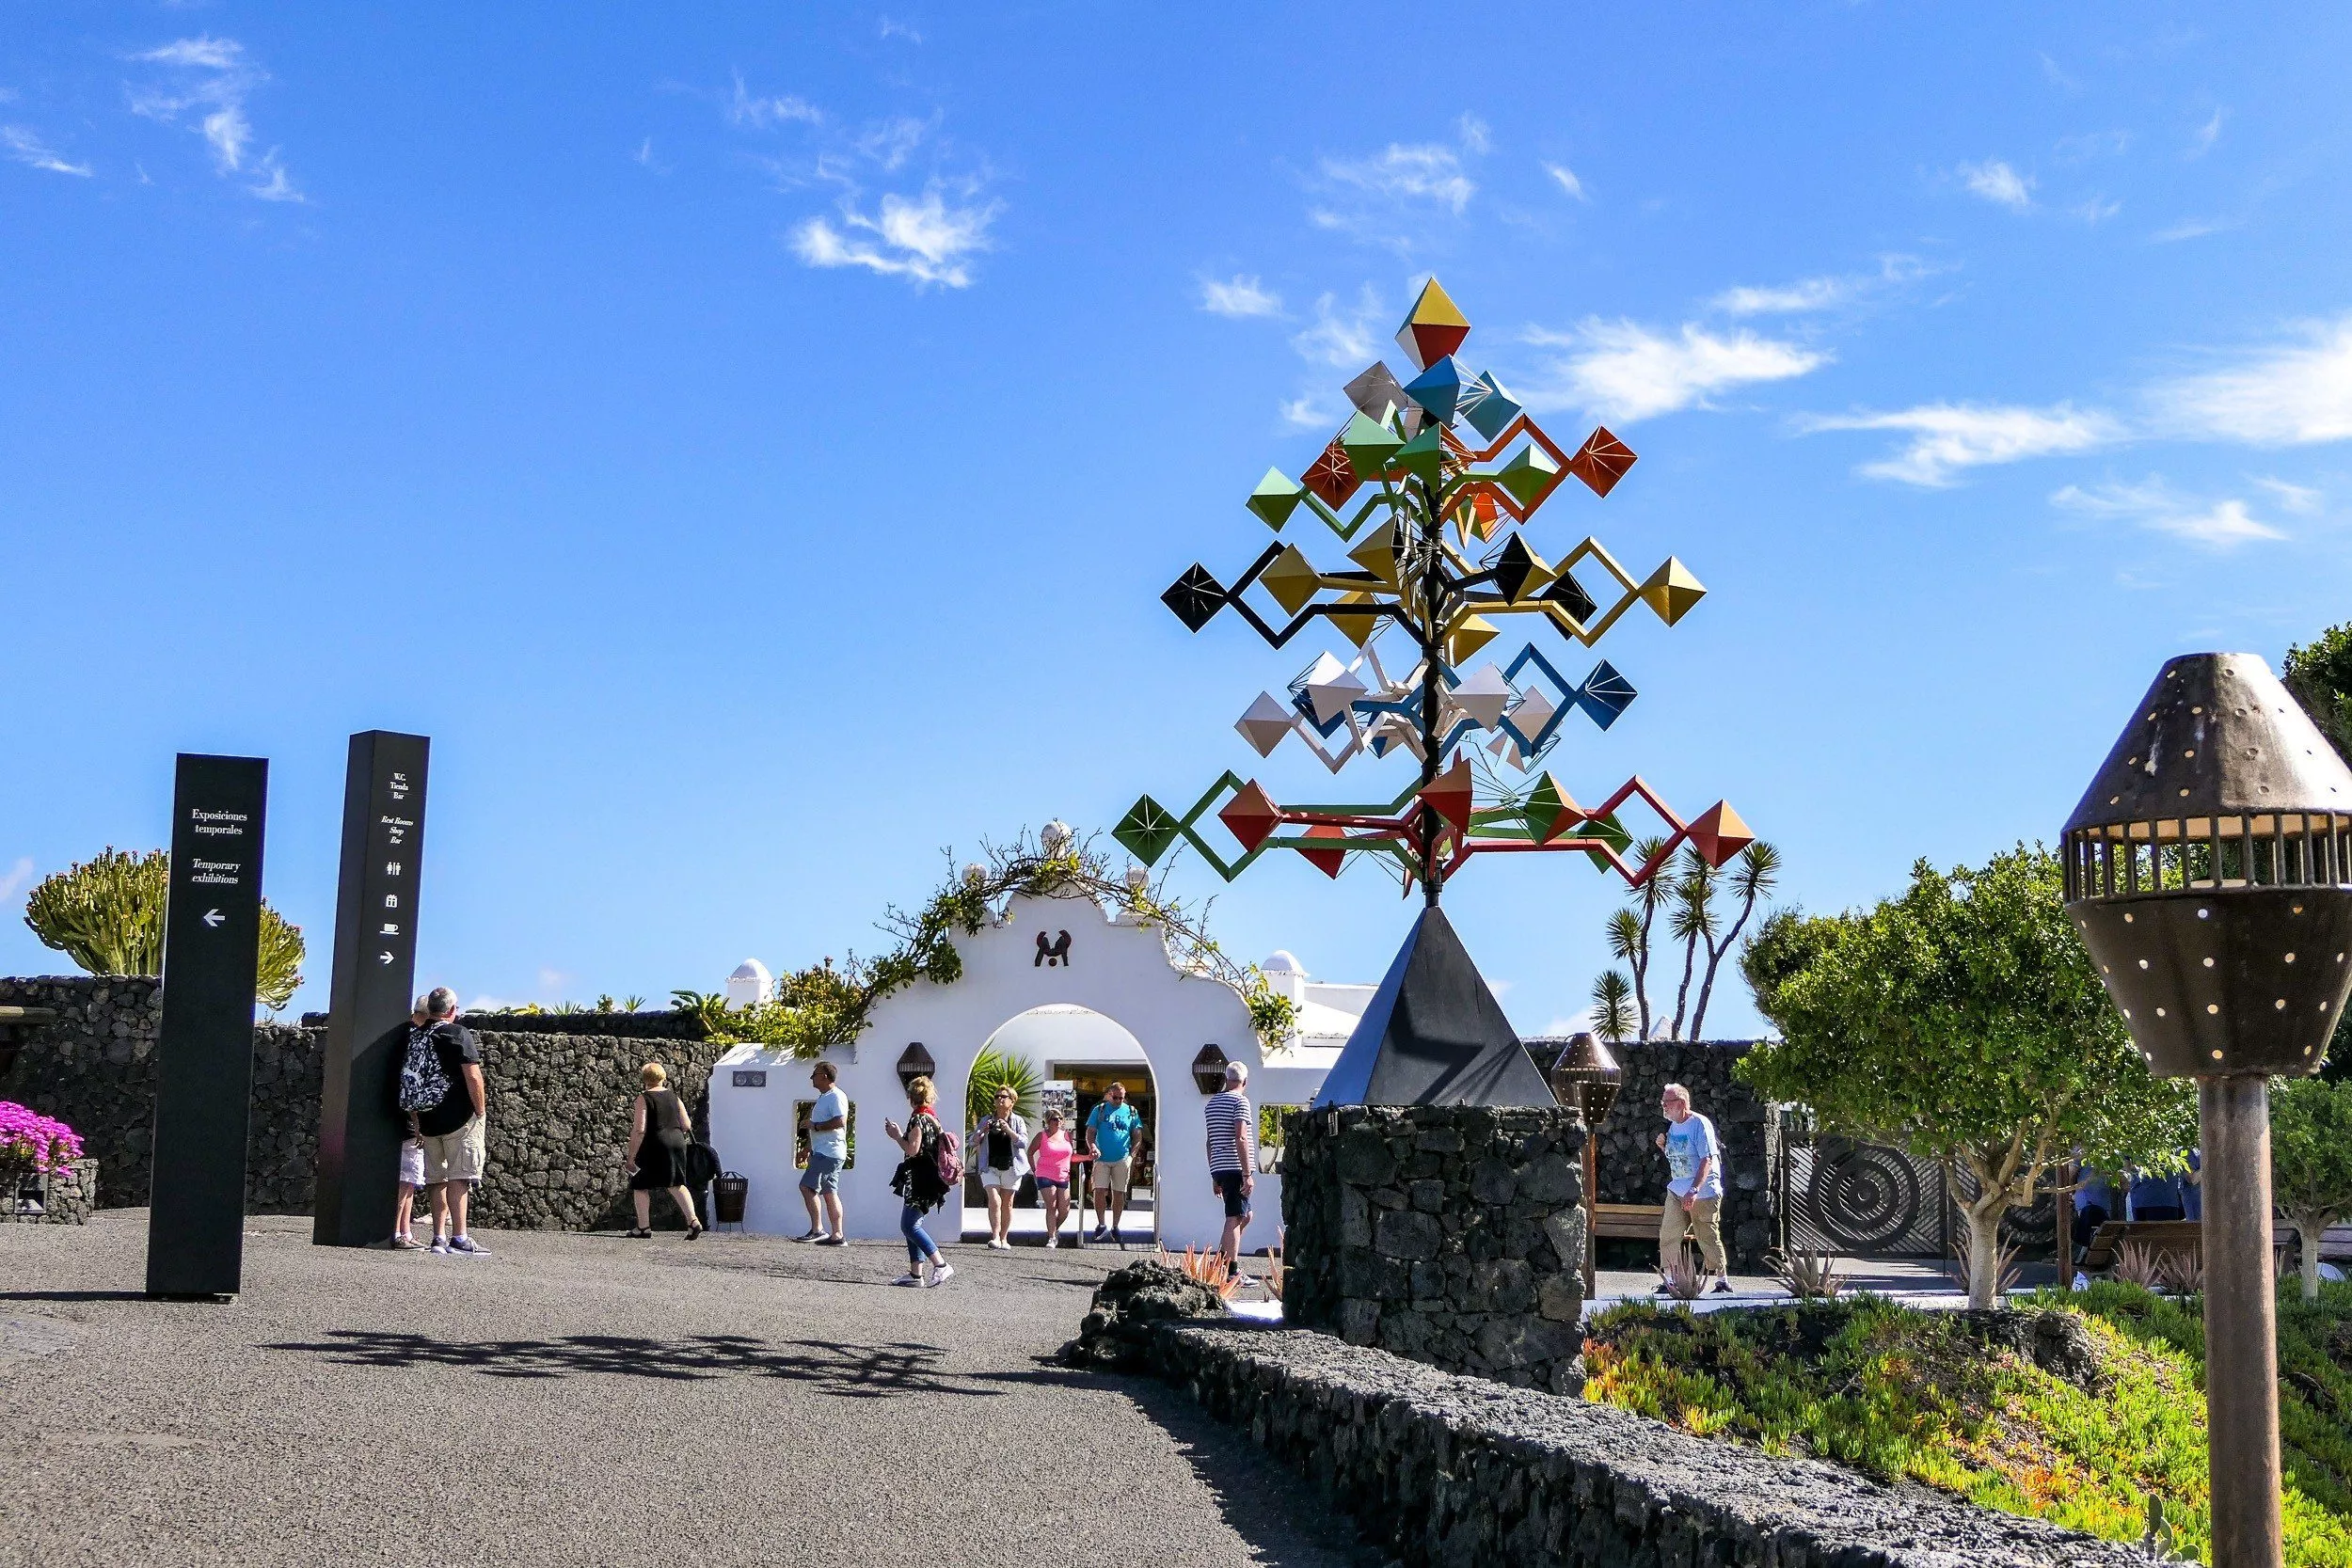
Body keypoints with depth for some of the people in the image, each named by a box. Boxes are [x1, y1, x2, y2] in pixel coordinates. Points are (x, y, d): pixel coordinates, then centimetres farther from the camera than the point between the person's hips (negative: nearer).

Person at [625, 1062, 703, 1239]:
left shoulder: (644, 1098, -7)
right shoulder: (673, 1096, 9)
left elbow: (639, 1130, -14)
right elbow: (687, 1125, 9)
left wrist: (631, 1156, -11)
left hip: (655, 1146, -5)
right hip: (677, 1142, 5)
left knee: (640, 1185, 11)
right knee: (676, 1184, 14)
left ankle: (643, 1227, 12)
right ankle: (693, 1221, 0)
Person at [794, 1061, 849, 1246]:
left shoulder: (836, 1096, -13)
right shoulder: (823, 1097, 20)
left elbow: (840, 1121, -25)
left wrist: (815, 1126, -17)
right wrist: (810, 1147, 26)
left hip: (829, 1152, -11)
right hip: (822, 1152, 11)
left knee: (807, 1187, -15)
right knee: (829, 1193, 9)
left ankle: (817, 1229, -14)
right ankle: (837, 1235, 9)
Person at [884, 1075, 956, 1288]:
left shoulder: (918, 1119, -14)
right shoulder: (933, 1117, 14)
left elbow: (912, 1150, -20)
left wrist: (896, 1136, -5)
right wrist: (900, 1134, 19)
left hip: (919, 1180, -10)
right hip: (929, 1178, 10)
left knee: (909, 1226, -7)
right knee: (912, 1225, 12)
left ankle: (941, 1265, -12)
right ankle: (916, 1273, 10)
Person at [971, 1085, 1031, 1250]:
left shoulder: (1017, 1121, 4)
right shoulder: (986, 1120, 9)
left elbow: (1023, 1142, -9)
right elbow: (973, 1142, 7)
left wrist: (1009, 1130, -21)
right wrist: (982, 1131, -11)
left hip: (1010, 1167, 0)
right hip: (990, 1167, 0)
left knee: (1007, 1204, 6)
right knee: (994, 1200, -16)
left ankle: (1004, 1239, 15)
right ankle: (995, 1237, -18)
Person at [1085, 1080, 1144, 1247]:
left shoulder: (1131, 1112, 9)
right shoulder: (1099, 1110, 5)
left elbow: (1137, 1136, 10)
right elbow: (1090, 1133, 3)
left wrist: (1132, 1156, -2)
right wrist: (1092, 1147, -17)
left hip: (1122, 1159, 1)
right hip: (1102, 1158, -1)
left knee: (1119, 1194, 5)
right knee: (1099, 1191, -8)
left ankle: (1115, 1228, 16)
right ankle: (1101, 1225, 7)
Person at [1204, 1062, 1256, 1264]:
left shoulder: (1212, 1103, 18)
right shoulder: (1240, 1101, -7)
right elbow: (1240, 1139, -17)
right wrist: (1248, 1174, -18)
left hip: (1219, 1169, 8)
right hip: (1236, 1168, -8)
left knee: (1244, 1215, 18)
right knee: (1235, 1218, -7)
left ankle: (1220, 1260, 12)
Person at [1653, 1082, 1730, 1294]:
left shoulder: (1699, 1124, -12)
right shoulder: (1673, 1126, 12)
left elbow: (1707, 1160, -18)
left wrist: (1694, 1190, -27)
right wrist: (1664, 1147, 3)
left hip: (1703, 1192, -7)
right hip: (1677, 1190, 7)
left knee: (1708, 1237, -2)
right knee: (1668, 1235, -1)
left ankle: (1721, 1279, 11)